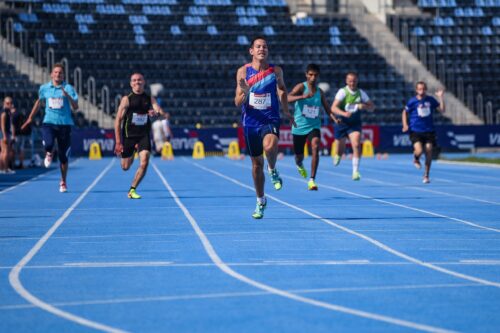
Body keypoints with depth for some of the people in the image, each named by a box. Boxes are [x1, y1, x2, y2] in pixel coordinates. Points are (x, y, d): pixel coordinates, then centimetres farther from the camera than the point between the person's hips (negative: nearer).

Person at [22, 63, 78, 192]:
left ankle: (63, 182, 22)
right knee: (48, 144, -28)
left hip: (64, 124, -1)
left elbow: (75, 107, -10)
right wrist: (30, 118, 27)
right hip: (49, 122, 1)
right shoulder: (44, 88, 6)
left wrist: (67, 96, -26)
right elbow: (39, 102, 23)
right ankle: (49, 154, 11)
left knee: (63, 156, 3)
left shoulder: (68, 88, -3)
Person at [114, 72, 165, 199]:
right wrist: (118, 142, -13)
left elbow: (162, 113, -10)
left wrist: (157, 113, -36)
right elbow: (118, 120, -7)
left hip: (144, 135, 1)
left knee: (144, 163, -17)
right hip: (128, 135, -1)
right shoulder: (126, 99, -5)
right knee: (125, 167, 9)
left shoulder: (150, 99, 3)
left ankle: (132, 190, -4)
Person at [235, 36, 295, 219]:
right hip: (250, 122, 1)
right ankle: (260, 201, 29)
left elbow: (282, 89, 19)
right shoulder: (243, 71, -4)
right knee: (256, 163, 10)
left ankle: (273, 170, 0)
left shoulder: (276, 71, -2)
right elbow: (238, 103, -4)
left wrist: (286, 111, 22)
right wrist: (244, 93, -25)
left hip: (270, 120, -1)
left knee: (270, 145, -34)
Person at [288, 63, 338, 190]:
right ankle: (300, 165, 50)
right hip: (299, 127, -2)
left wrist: (335, 119, -7)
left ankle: (312, 180, -22)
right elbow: (288, 98, -27)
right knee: (299, 156, 9)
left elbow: (327, 109, 12)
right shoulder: (301, 87, -9)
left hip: (314, 126, 2)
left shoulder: (320, 92, 5)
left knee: (315, 148, -25)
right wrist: (302, 97, -44)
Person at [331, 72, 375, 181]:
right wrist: (344, 113, -41)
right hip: (342, 123, -1)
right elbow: (333, 108, -22)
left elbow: (372, 107, 6)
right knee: (340, 150, 10)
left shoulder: (361, 93, -1)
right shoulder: (342, 92, -12)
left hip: (355, 124, 2)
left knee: (356, 145, -20)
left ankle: (355, 171, -16)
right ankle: (337, 155, 49)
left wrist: (364, 106, -17)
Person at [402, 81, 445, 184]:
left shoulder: (431, 100, 2)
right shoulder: (412, 101, -4)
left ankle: (426, 175, 14)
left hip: (429, 131, 3)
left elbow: (442, 110, 0)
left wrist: (441, 97, -9)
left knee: (429, 151, -3)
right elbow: (405, 112, 10)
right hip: (416, 131, -2)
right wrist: (405, 125, -3)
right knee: (419, 150, -20)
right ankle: (416, 159, 20)